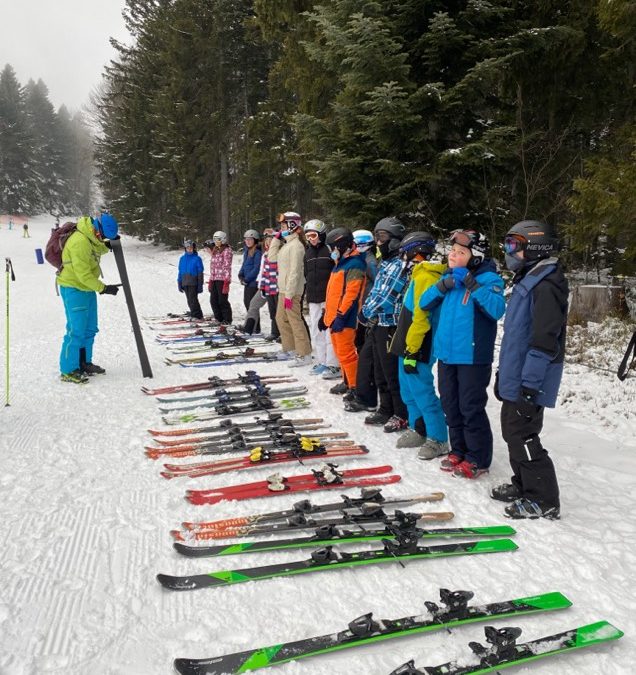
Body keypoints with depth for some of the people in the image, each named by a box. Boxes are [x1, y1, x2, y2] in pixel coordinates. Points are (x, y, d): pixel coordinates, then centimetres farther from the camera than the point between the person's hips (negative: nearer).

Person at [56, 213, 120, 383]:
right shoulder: (79, 242, -27)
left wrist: (107, 245, 1)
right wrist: (103, 288, -22)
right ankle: (68, 371, 0)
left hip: (87, 288, 10)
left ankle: (84, 363, 29)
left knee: (89, 329, 16)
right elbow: (83, 274, -26)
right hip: (73, 288, -10)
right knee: (76, 331, -9)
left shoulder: (93, 237, 0)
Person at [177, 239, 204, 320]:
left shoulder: (197, 258, -2)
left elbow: (200, 272, -2)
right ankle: (198, 314, 14)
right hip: (185, 282, 5)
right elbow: (180, 271, 17)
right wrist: (179, 283, 13)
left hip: (193, 283, -5)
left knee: (193, 299, -14)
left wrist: (200, 285, -5)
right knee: (189, 300, 6)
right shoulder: (182, 258, 12)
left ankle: (195, 315, -11)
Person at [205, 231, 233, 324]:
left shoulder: (227, 250, -6)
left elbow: (227, 266, -12)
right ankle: (219, 319, 18)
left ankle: (227, 320, 6)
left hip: (222, 279, -8)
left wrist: (226, 281, -18)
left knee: (222, 300, -5)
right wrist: (210, 280, 18)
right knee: (213, 300, 7)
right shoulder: (214, 251, 18)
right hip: (214, 279, 8)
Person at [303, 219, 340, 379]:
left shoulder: (330, 249, -7)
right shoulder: (308, 252, 16)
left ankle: (333, 364, -5)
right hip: (313, 298, 8)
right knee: (315, 331, 12)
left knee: (330, 331, -9)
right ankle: (321, 361, 21)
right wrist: (309, 294, 19)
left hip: (329, 297, -8)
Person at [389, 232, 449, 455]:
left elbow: (421, 318, -23)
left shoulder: (425, 277, -17)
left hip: (417, 348, -10)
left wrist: (412, 350, -22)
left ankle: (438, 439, 4)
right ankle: (418, 430, 29)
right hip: (409, 345, 10)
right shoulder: (421, 274, 15)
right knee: (409, 390, 17)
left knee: (422, 391, -5)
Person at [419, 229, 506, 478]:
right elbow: (424, 303, 6)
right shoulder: (449, 276, 10)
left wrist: (473, 285, -26)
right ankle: (458, 450, 29)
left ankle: (478, 459, 12)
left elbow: (497, 310, -24)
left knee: (471, 408, -1)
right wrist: (442, 286, -10)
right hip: (446, 354, 7)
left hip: (473, 357, -7)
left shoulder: (488, 278, -9)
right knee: (451, 406, 15)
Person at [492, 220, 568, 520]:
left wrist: (529, 383, -25)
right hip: (515, 379, 10)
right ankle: (523, 486, 33)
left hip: (529, 383, -10)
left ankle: (543, 501, 8)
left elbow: (545, 340, -24)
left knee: (523, 438, -4)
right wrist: (503, 372, 23)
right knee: (513, 432, 18)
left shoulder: (546, 285, -18)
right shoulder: (527, 281, 15)